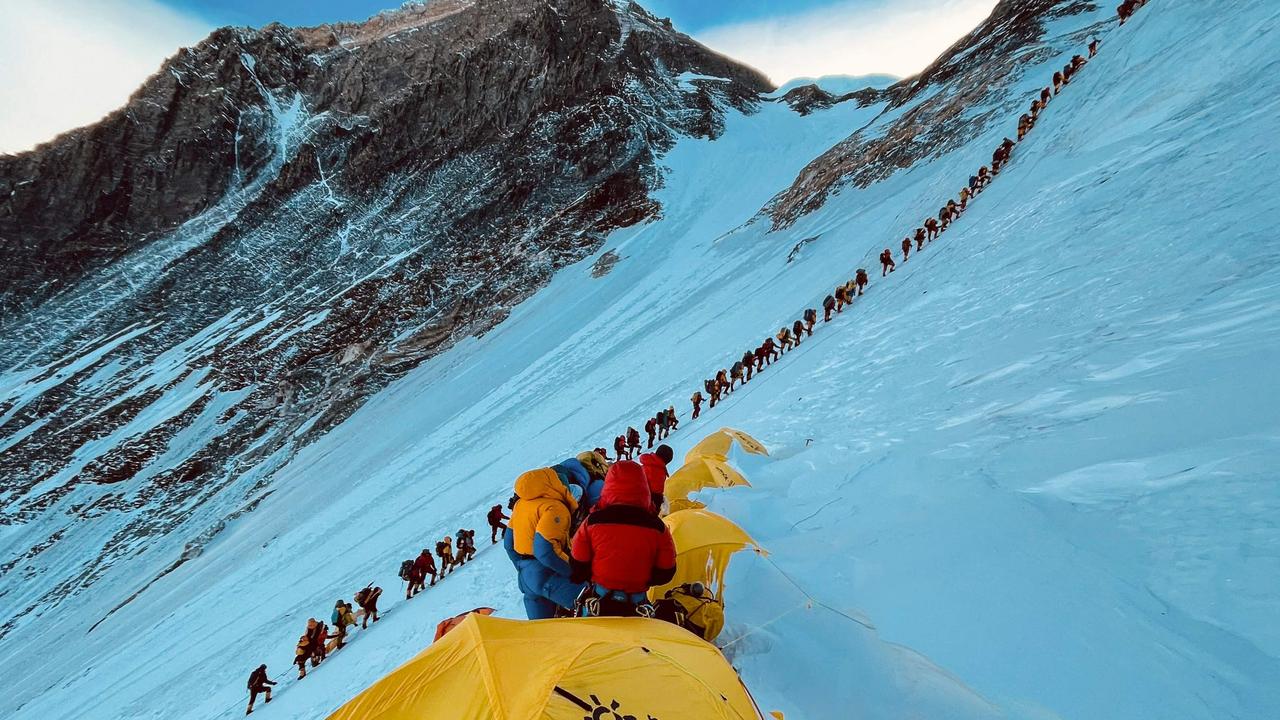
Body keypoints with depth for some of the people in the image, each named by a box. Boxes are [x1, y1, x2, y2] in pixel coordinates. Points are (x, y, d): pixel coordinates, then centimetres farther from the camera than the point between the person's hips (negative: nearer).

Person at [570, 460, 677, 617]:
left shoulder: (593, 522, -14)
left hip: (598, 601, 0)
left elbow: (578, 566, -4)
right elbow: (666, 573, -2)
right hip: (636, 606, 0)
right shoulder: (657, 528, -13)